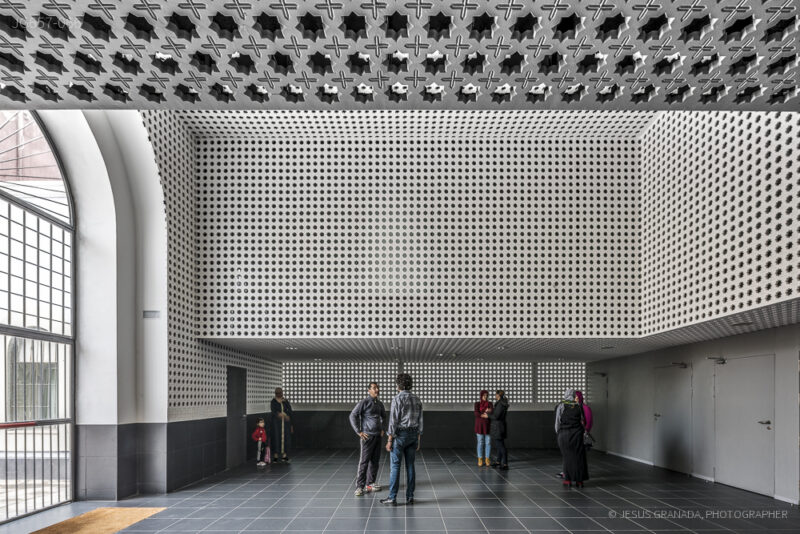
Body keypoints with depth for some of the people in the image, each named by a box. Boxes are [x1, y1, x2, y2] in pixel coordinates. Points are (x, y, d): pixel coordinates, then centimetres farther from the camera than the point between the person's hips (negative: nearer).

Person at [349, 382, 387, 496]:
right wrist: (359, 432, -13)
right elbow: (353, 416, -11)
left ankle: (370, 483, 18)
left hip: (378, 435, 6)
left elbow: (384, 416, 30)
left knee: (375, 460, 8)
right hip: (367, 435, -6)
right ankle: (359, 486, -6)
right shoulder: (364, 403, -9)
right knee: (364, 461, -8)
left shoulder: (380, 404, 11)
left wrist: (382, 429, 18)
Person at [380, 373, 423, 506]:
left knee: (395, 466, -1)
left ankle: (392, 497, 0)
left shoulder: (397, 399, -15)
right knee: (410, 466, 8)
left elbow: (393, 421, -17)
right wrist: (418, 440, 15)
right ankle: (410, 497, 8)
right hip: (412, 435, 6)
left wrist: (389, 441, -13)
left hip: (400, 435, -6)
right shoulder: (417, 399, 6)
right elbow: (419, 421, 9)